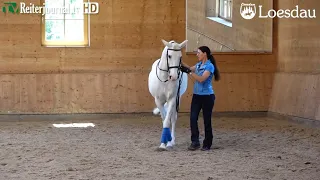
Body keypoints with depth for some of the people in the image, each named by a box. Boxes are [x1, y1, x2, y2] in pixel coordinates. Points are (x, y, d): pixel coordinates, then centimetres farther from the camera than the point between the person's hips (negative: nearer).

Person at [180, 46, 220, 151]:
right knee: (193, 118, -4)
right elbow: (190, 68, 27)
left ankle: (207, 144, 12)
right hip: (196, 95, 7)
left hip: (207, 97, -7)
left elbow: (201, 79, -24)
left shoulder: (210, 66, -13)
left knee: (207, 120, 2)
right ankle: (195, 142, 0)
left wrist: (189, 72, -26)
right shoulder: (199, 64, 10)